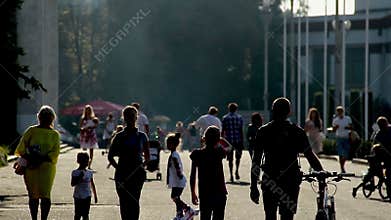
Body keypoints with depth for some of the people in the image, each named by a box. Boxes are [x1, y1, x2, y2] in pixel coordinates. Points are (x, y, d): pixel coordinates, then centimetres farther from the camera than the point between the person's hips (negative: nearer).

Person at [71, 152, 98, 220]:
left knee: (85, 214, 4)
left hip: (87, 196, 3)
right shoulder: (75, 173, -6)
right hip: (78, 196, -3)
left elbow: (92, 185, 13)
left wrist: (95, 196, 15)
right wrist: (79, 178, -27)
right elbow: (72, 184, -15)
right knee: (78, 214, 1)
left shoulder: (89, 173, 6)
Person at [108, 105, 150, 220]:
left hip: (137, 173, -1)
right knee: (124, 202, 3)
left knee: (134, 201, -12)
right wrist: (118, 168, -2)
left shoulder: (142, 136, 7)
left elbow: (147, 157, 16)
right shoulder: (119, 136, 6)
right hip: (122, 174, 1)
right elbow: (110, 156, 9)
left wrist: (143, 164, 0)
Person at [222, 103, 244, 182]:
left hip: (229, 140, 0)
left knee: (230, 158, 3)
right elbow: (241, 131, 1)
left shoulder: (225, 118, 3)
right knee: (238, 157, 15)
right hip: (238, 140, 0)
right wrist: (242, 141, 5)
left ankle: (231, 174, -2)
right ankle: (237, 171, -1)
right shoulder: (239, 117, 3)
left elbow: (223, 131, 1)